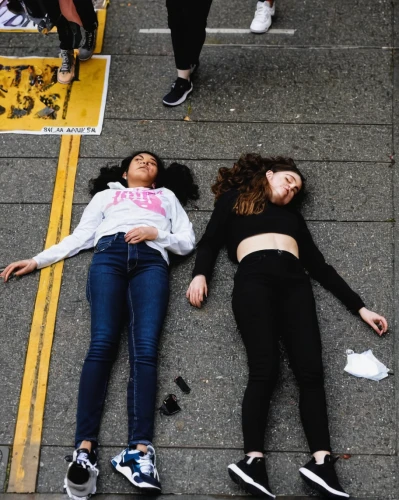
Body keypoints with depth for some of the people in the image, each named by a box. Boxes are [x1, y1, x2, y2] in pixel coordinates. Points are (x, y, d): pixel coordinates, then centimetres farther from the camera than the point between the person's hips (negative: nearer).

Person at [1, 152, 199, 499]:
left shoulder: (167, 196, 34)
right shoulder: (106, 194, 34)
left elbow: (188, 242, 21)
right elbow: (80, 237, 24)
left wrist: (155, 232, 2)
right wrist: (37, 260, 13)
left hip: (151, 261, 0)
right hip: (109, 255, 0)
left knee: (145, 349, -22)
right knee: (102, 343, -22)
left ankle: (140, 450, -37)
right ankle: (85, 449, -34)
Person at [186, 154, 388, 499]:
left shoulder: (292, 215, 33)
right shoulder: (234, 199, 25)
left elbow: (319, 265, 27)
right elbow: (210, 242, 15)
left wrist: (360, 307, 20)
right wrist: (200, 274, -6)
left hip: (295, 281, 3)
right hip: (254, 278, -3)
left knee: (310, 370, -17)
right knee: (265, 369, -21)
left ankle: (321, 462, -26)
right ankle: (254, 460, -26)